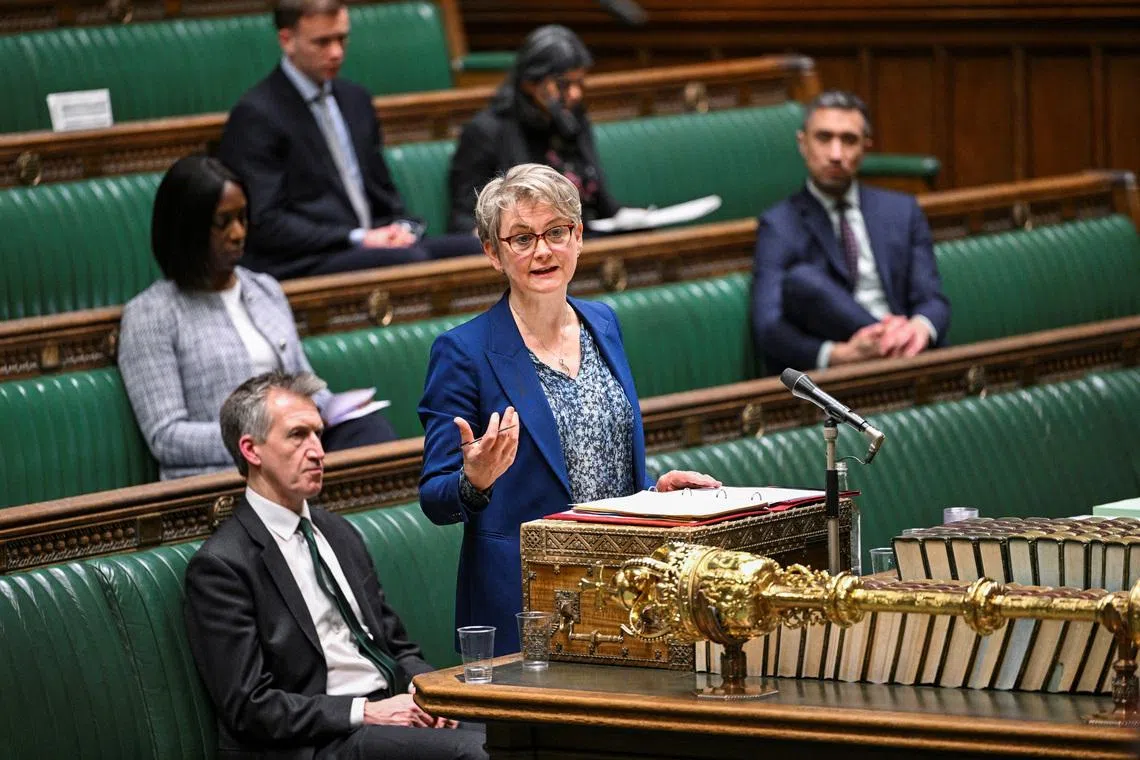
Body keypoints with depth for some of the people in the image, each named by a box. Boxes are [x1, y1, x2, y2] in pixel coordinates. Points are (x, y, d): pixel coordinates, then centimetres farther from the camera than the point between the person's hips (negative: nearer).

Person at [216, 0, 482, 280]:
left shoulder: (355, 99, 21)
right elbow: (263, 223, -10)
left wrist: (401, 227, 2)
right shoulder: (255, 115, -3)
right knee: (410, 260, -35)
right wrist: (358, 238, -15)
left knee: (474, 246, -21)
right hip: (301, 265, -7)